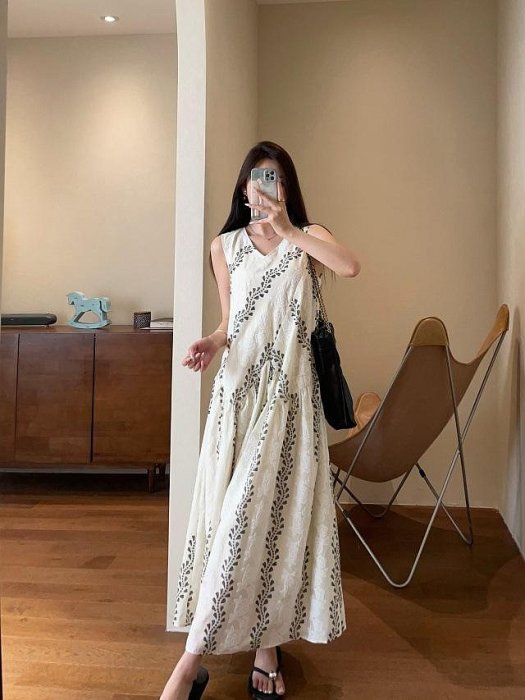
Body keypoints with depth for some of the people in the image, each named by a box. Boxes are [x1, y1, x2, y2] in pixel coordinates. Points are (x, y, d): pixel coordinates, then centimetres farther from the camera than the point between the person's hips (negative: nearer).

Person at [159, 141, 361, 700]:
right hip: (238, 384, 2)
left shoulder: (308, 236, 8)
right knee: (232, 508, -1)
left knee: (271, 508, -7)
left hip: (288, 386, -2)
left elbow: (351, 267, -14)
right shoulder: (225, 246, 13)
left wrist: (286, 229, -14)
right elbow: (230, 321, 15)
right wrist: (211, 343, -6)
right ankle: (264, 644, 12)